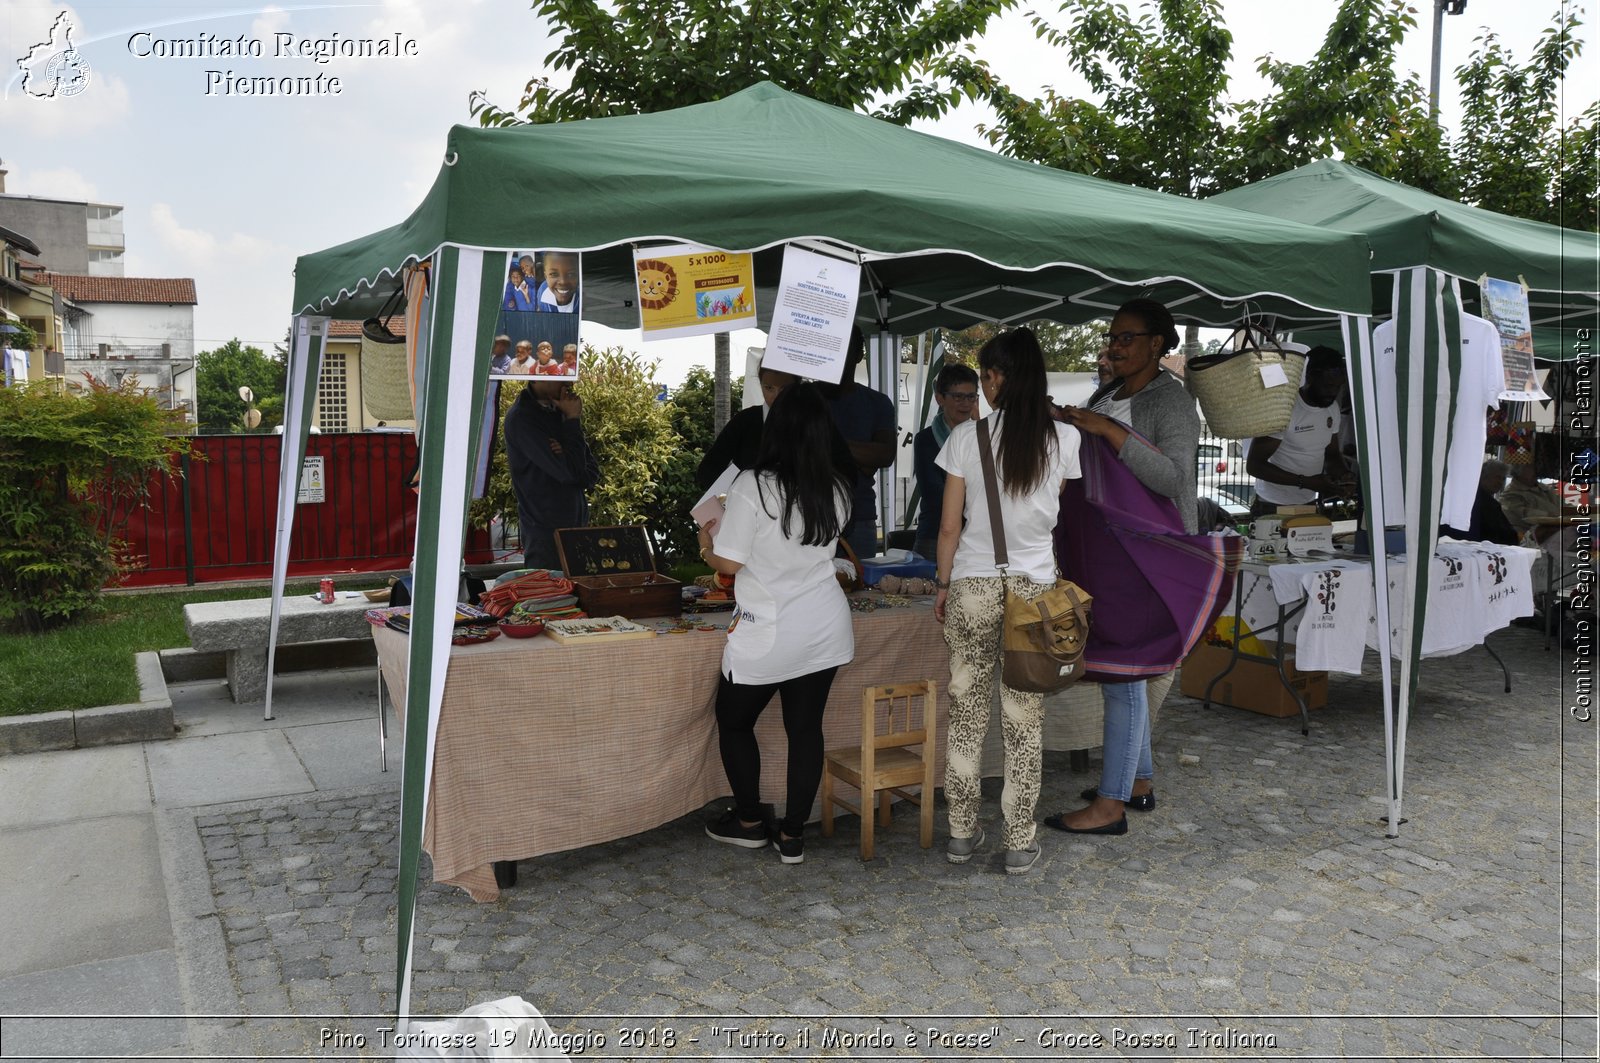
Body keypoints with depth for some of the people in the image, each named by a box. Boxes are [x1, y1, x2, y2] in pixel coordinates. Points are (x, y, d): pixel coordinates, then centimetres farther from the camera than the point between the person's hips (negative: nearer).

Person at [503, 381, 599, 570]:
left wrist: (568, 456, -13)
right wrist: (573, 419, -9)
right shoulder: (521, 417, -11)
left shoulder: (560, 412, 11)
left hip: (578, 528, 6)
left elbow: (592, 474, 9)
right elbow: (570, 471, -19)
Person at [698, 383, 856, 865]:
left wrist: (707, 544, 7)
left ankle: (749, 823, 29)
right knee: (806, 727, 12)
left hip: (767, 634, -5)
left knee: (734, 721, 17)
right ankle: (793, 835, 20)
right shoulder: (837, 488, 0)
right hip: (825, 629, 5)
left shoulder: (753, 486, -18)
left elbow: (729, 562, -15)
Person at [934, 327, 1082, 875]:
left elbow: (950, 525, -3)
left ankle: (961, 832, 21)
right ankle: (1019, 842, 15)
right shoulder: (1064, 438, -2)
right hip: (1034, 586, 1)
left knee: (966, 713, 11)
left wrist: (943, 584, 9)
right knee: (1025, 719, 7)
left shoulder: (966, 436, -6)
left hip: (972, 586, 0)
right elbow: (1056, 515, 11)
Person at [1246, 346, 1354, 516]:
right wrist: (1306, 482, -27)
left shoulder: (1332, 407, 3)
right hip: (1273, 507, -6)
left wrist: (1344, 475, -10)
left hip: (1310, 503, 7)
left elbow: (1332, 455, 14)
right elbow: (1254, 465, -22)